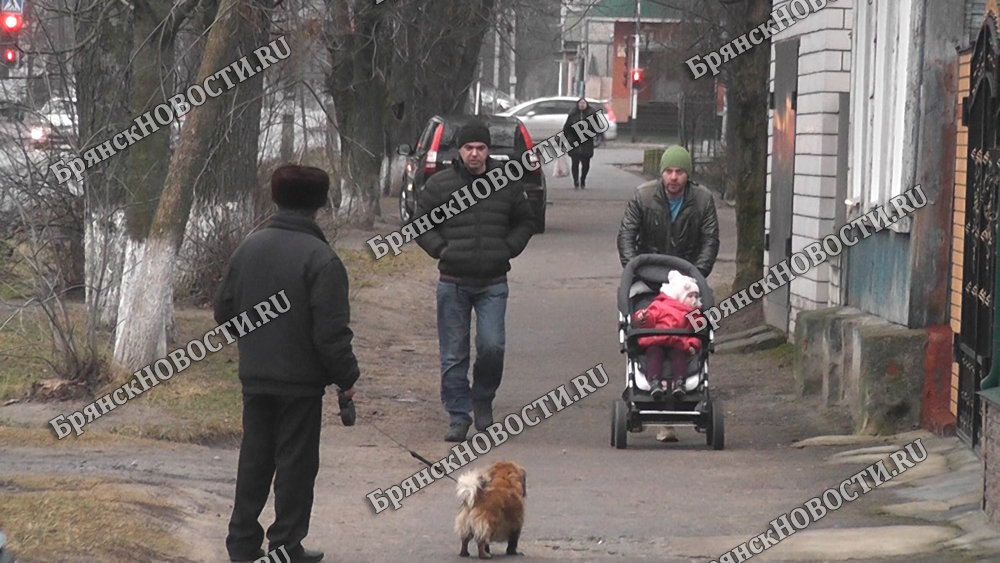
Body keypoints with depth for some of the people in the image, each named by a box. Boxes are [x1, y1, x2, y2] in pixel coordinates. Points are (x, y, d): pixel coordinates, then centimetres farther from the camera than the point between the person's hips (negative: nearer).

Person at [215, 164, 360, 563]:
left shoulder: (248, 248, 3)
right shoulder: (320, 258, -17)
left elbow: (224, 310, 10)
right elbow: (331, 331, -19)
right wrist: (347, 378, -7)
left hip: (254, 378, 5)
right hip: (301, 381, -5)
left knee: (254, 459, 14)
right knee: (296, 463, 4)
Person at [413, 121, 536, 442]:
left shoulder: (507, 184, 6)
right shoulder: (440, 185, 1)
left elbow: (525, 222, 18)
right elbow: (420, 224, 10)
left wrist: (508, 248, 3)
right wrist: (440, 249, -3)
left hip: (493, 283, 0)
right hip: (453, 283, 0)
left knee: (492, 346, -10)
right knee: (453, 355, 1)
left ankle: (483, 399, 16)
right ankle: (458, 417, 10)